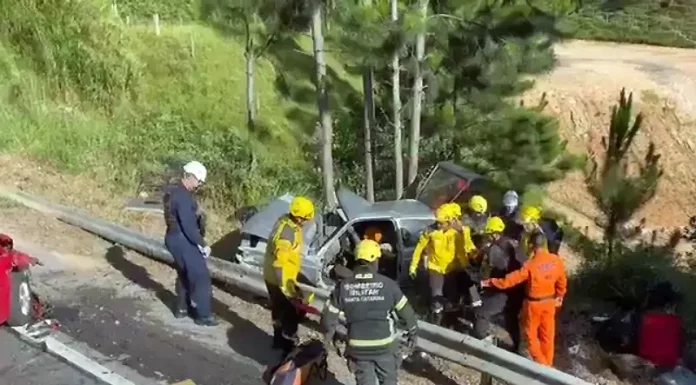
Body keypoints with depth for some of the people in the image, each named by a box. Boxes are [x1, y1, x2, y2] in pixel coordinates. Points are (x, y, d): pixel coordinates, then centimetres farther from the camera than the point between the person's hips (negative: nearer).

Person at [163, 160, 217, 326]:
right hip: (182, 239, -10)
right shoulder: (183, 196, -23)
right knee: (201, 276, -3)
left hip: (174, 237, 10)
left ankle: (182, 308, 32)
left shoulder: (174, 190, 9)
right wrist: (202, 244, -19)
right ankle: (203, 315, 3)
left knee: (184, 274, 22)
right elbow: (188, 225, -25)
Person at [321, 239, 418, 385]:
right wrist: (412, 331, 14)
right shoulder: (388, 284, -12)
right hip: (385, 346, -1)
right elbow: (406, 312, -3)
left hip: (358, 347, 2)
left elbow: (329, 317, -1)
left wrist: (329, 334, 19)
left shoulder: (343, 287, -7)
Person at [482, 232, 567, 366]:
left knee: (530, 334, 14)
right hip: (550, 302, 5)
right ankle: (547, 364, 31)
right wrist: (559, 297, 19)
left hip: (534, 303, -5)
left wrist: (489, 282, -14)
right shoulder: (557, 261, -12)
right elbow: (562, 282, 1)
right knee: (547, 334, 18)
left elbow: (512, 279, -22)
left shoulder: (531, 265, -26)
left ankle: (540, 363, 17)